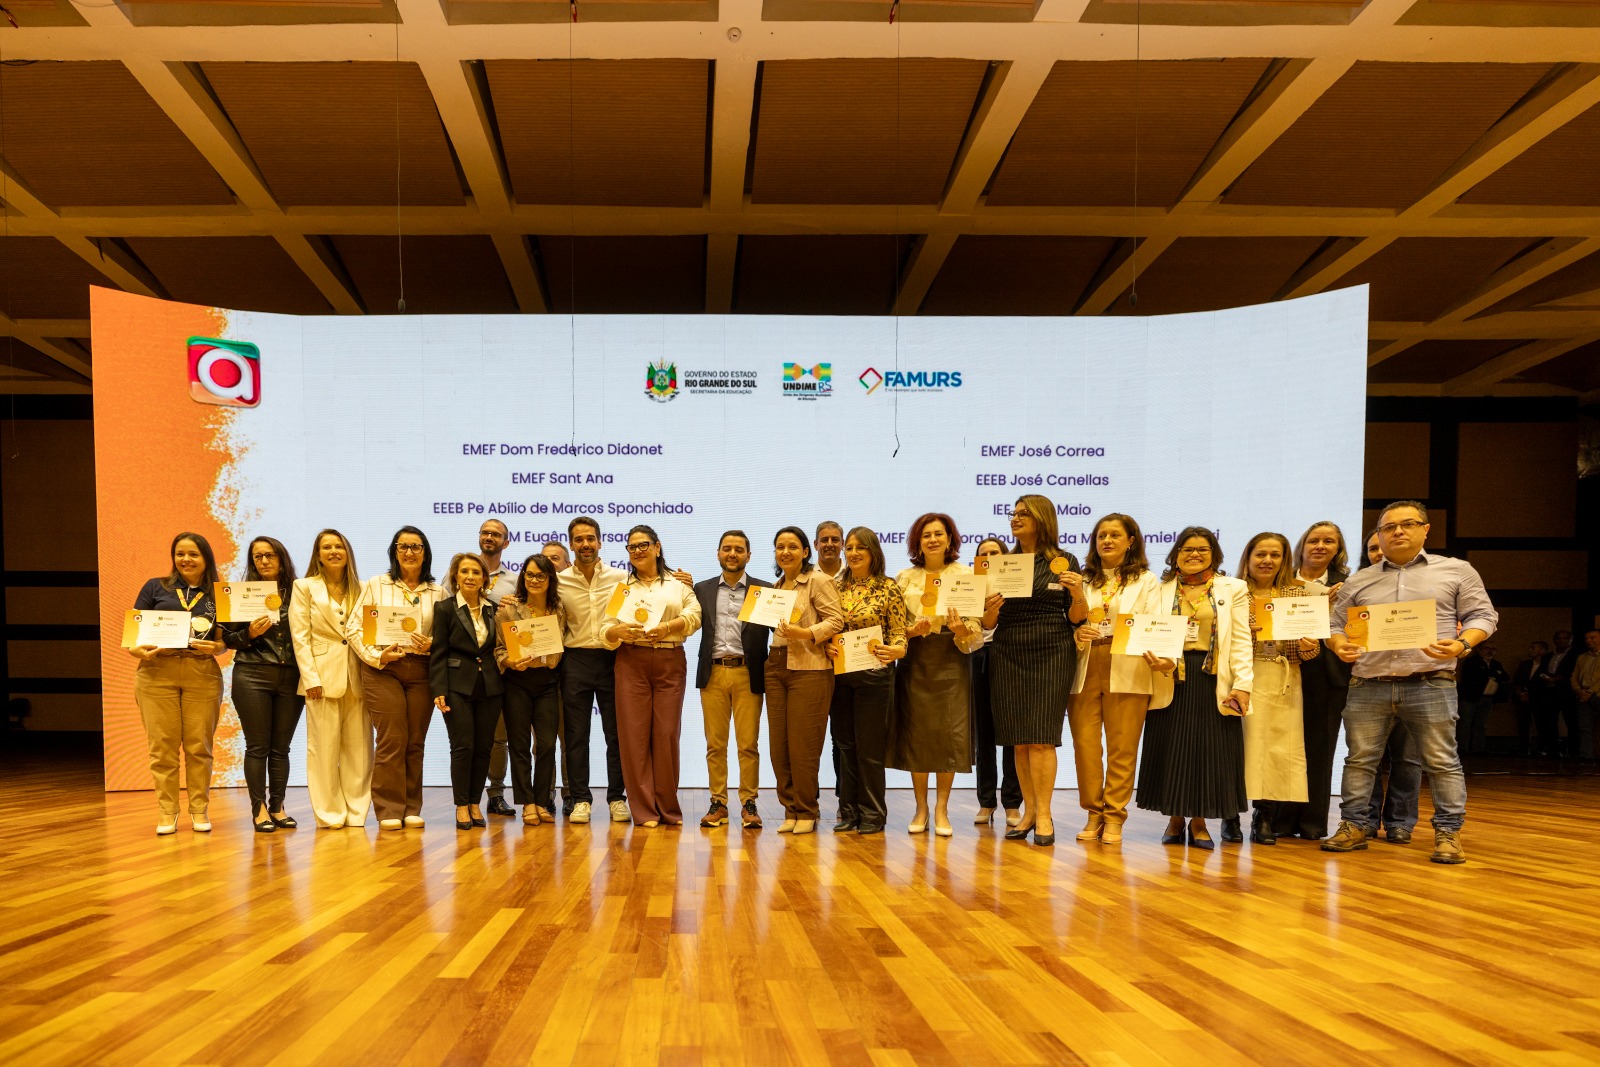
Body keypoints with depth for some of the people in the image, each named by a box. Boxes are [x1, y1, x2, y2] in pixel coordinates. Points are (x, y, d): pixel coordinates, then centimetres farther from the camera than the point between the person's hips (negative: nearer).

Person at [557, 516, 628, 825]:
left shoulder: (619, 577, 3)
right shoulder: (559, 581, 4)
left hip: (612, 658, 0)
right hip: (576, 660, 0)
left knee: (616, 732, 4)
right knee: (576, 733, 4)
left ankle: (617, 798, 13)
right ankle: (580, 799, 12)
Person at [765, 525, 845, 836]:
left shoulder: (818, 581, -4)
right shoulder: (777, 585, 17)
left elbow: (836, 619, -12)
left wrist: (806, 633, -23)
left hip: (809, 669, -7)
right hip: (776, 667, 7)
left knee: (803, 746, -3)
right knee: (779, 745, 6)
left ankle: (806, 813, 9)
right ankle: (790, 810, 17)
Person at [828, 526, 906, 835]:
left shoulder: (889, 588, -4)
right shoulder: (837, 588, 8)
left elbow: (899, 634, -5)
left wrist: (894, 650, -25)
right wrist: (827, 646, -7)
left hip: (874, 674, -4)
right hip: (840, 674, 4)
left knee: (870, 747, 0)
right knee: (845, 745, 9)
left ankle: (872, 815, 12)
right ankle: (848, 812, 19)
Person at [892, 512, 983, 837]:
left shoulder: (966, 575, 3)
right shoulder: (905, 578, 9)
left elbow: (976, 628, -1)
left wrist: (962, 630, -21)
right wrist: (910, 631, -13)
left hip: (951, 660, -1)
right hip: (915, 661, 2)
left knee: (949, 734, -2)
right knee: (916, 733, 2)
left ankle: (942, 809, 10)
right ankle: (920, 808, 14)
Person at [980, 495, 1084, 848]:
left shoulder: (1064, 562, 2)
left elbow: (1075, 618, 2)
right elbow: (989, 623, 9)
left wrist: (1078, 595, -17)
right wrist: (991, 609, -13)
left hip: (1052, 655, -3)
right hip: (1008, 656, 3)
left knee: (1041, 737, -7)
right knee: (1018, 739, 5)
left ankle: (1044, 814, 0)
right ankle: (1029, 811, 14)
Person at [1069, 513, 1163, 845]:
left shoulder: (1146, 581, 11)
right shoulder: (1083, 581, 18)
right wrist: (1076, 635, -12)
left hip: (1127, 672, -2)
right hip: (1085, 669, 2)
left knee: (1122, 746, -1)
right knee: (1084, 743, -2)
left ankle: (1114, 817, 8)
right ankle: (1094, 813, 10)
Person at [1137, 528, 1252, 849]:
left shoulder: (1233, 589, 9)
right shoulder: (1162, 590, 11)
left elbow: (1241, 642, 3)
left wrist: (1243, 684, -7)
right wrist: (1150, 650, -17)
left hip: (1213, 681, -1)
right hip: (1172, 678, 1)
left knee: (1208, 749, 2)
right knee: (1171, 748, 3)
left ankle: (1199, 821, 14)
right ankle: (1174, 819, 16)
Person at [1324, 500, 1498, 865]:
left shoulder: (1457, 571, 9)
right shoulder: (1358, 582, 15)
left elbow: (1481, 615, 6)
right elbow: (1335, 625, 16)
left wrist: (1461, 644, -13)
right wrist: (1340, 646, -6)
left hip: (1430, 683, -2)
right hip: (1368, 686, 2)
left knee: (1441, 761, 0)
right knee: (1359, 758, 4)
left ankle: (1448, 832, 10)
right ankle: (1353, 826, 12)